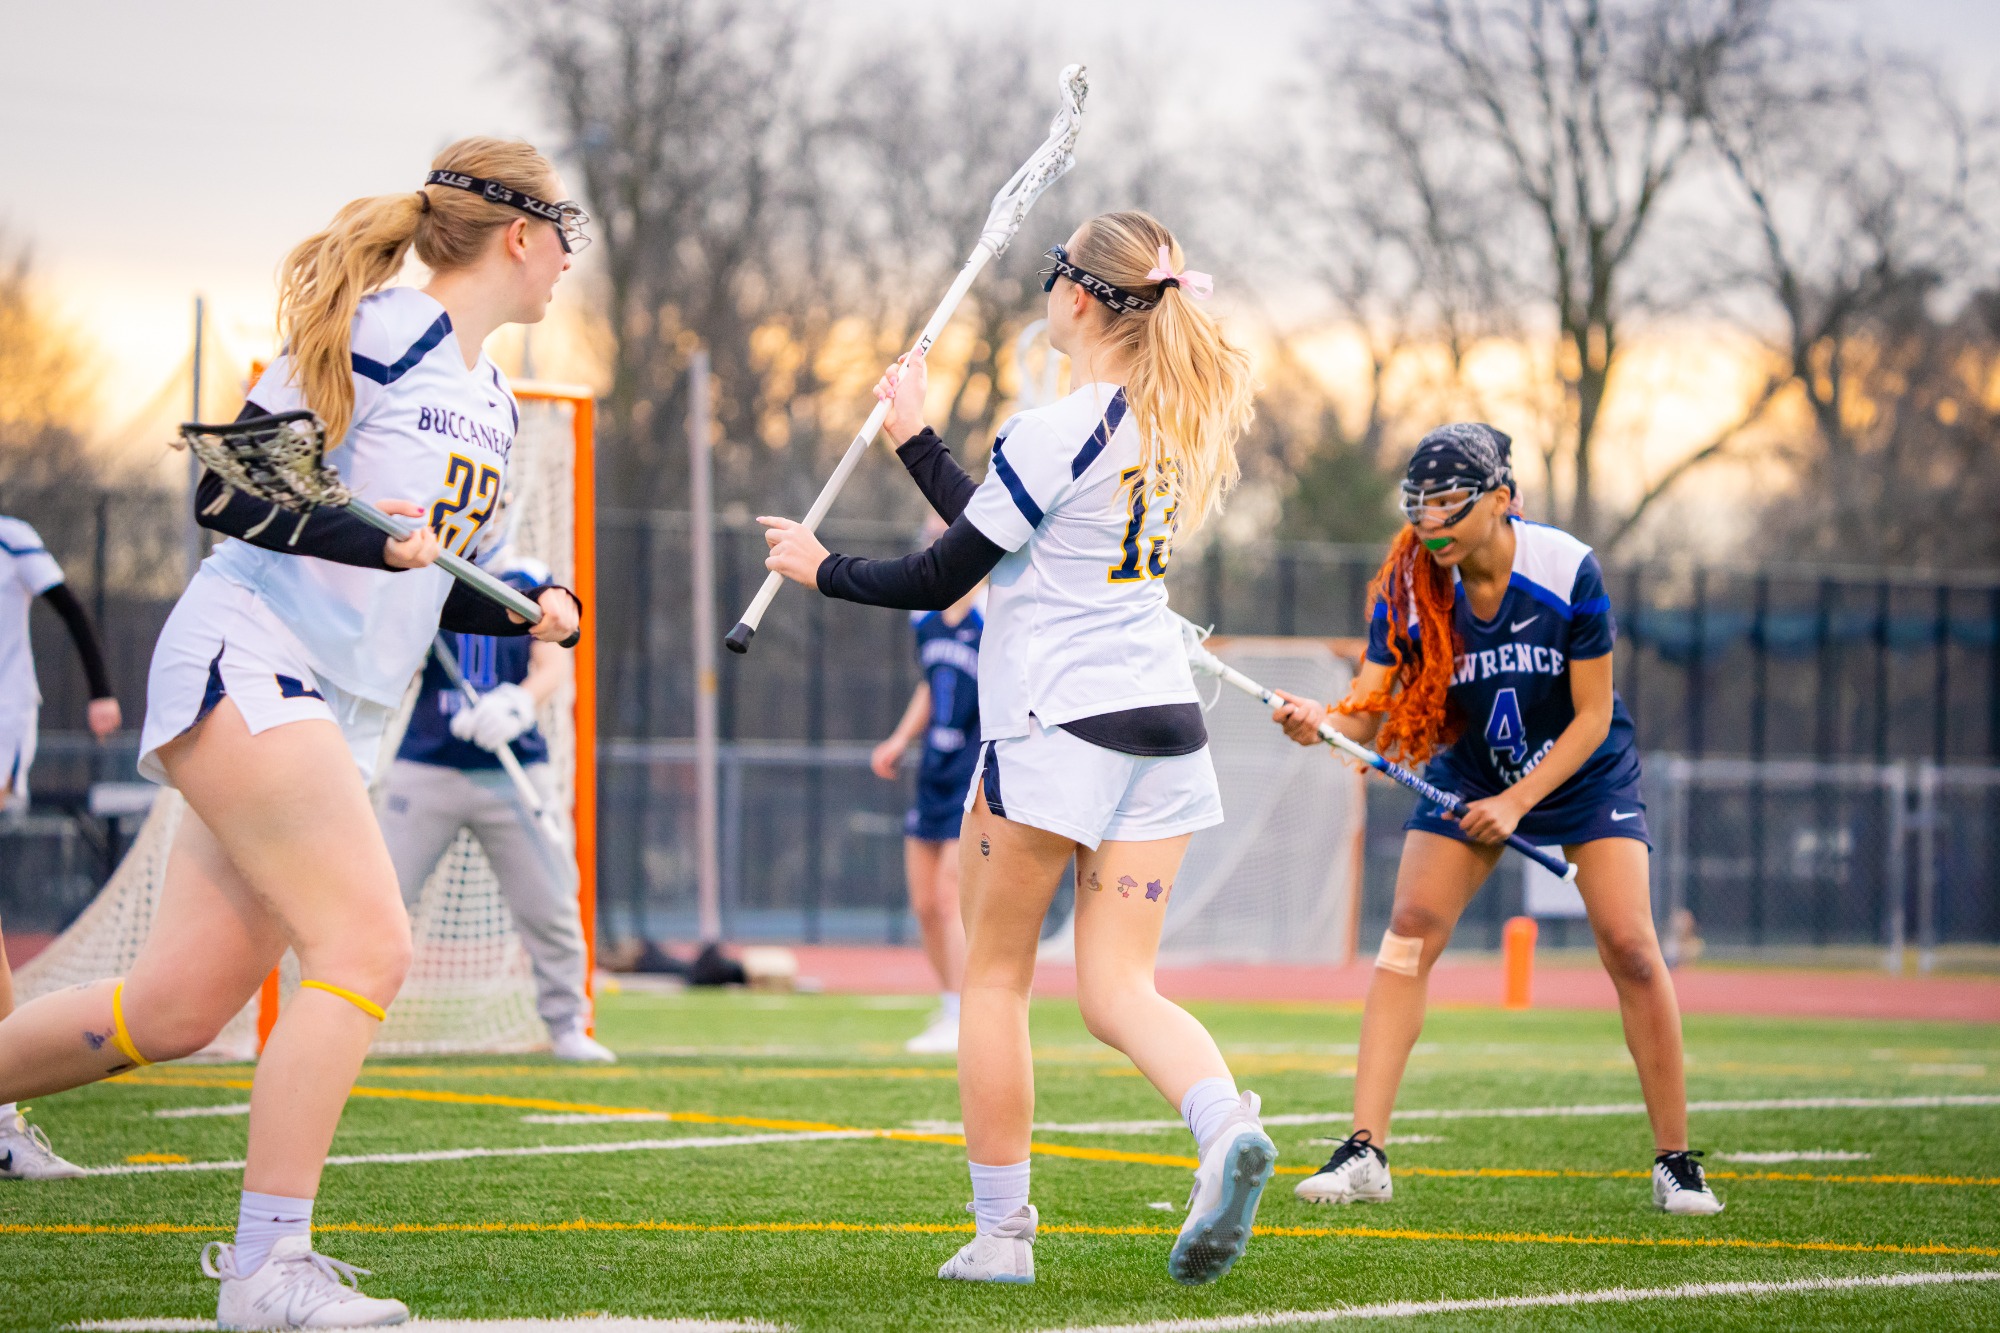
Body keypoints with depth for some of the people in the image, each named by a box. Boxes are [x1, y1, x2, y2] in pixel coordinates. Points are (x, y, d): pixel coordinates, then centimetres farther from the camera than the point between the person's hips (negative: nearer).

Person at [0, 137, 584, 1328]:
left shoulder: (493, 403, 18)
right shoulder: (377, 331, -9)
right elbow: (226, 490, -14)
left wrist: (531, 608, 6)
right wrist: (375, 538, -27)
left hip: (339, 714, 9)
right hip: (249, 661, -9)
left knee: (179, 1007, 2)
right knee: (367, 947, -19)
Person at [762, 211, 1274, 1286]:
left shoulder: (1052, 433, -14)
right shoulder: (1167, 422, 11)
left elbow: (939, 581, -7)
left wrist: (820, 569, 9)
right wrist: (914, 440, 29)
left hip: (1054, 726, -7)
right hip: (1163, 725, 7)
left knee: (994, 975, 8)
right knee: (1117, 993, 3)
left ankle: (1000, 1230, 9)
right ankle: (1225, 1122, -27)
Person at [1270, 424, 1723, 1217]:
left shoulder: (1568, 571, -24)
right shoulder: (1408, 589, -19)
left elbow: (1593, 716, -18)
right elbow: (1374, 708, -23)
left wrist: (1516, 801, -25)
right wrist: (1322, 724, -45)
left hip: (1582, 773, -2)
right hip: (1469, 775, 2)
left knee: (1629, 947, -14)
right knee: (1410, 930, -16)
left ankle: (1675, 1163, -1)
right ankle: (1364, 1154, -16)